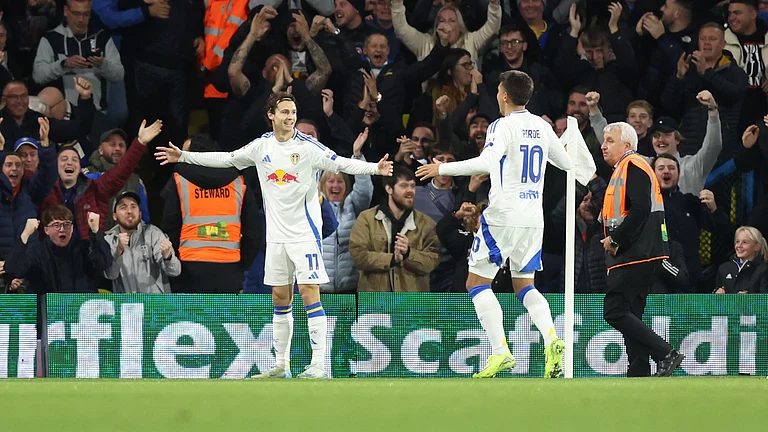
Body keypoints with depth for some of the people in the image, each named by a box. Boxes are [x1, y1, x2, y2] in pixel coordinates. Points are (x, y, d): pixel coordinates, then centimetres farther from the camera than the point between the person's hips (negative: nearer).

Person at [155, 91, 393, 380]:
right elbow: (226, 159, 17)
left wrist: (375, 168, -34)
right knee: (280, 298, 10)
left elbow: (342, 164, -17)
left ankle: (319, 365, -11)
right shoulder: (261, 146, 5)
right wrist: (183, 157, 19)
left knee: (309, 292, -11)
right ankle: (281, 365, 18)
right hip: (276, 234, 5)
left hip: (304, 233, -5)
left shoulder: (308, 146, -10)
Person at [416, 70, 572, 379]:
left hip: (504, 216, -7)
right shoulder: (543, 127, 9)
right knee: (524, 285, 16)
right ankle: (551, 339, -9)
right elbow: (566, 163, 22)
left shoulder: (503, 126, -11)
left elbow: (487, 162, -27)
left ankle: (501, 352, -11)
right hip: (534, 218, 7)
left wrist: (443, 169, -19)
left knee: (477, 282, 2)